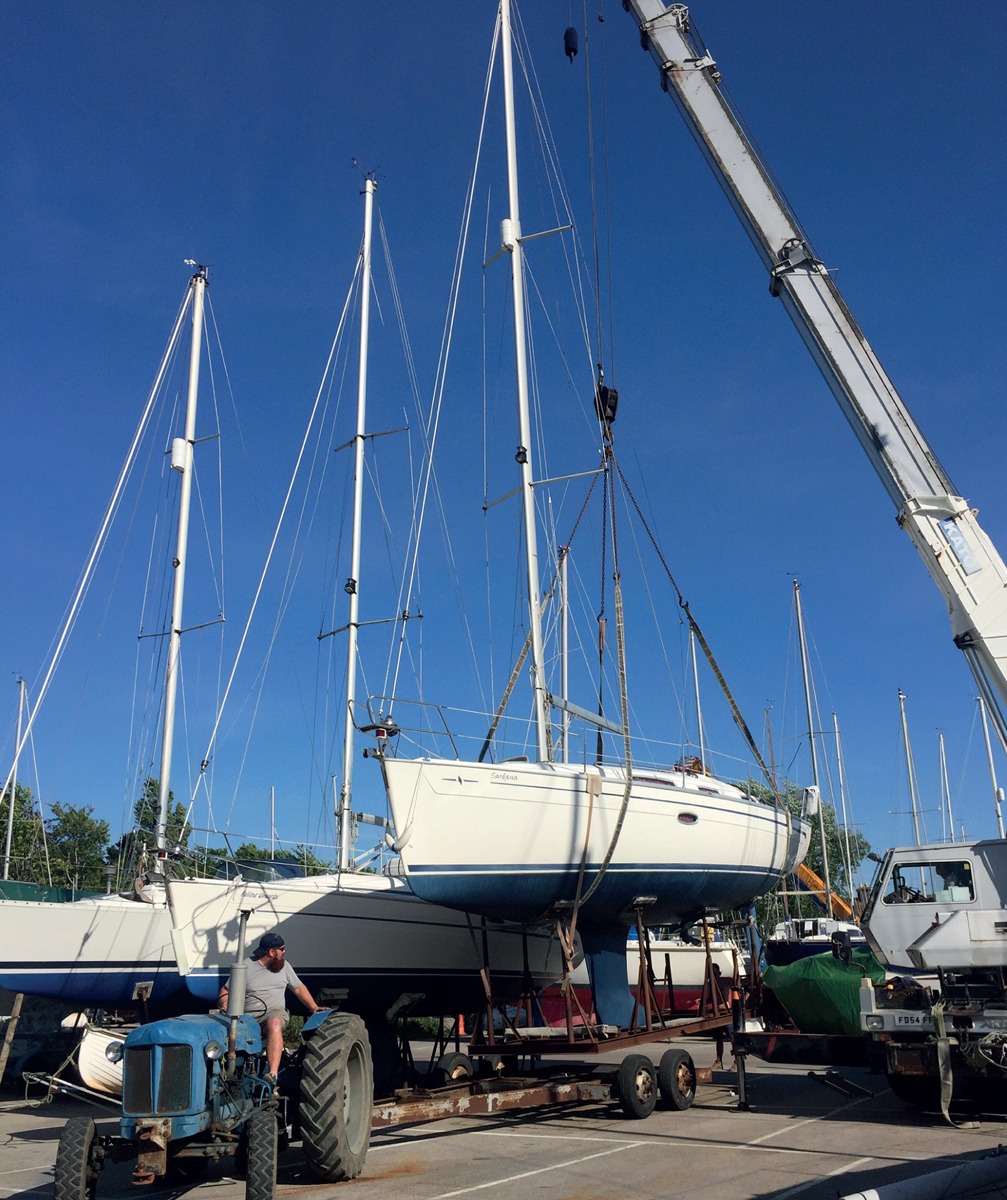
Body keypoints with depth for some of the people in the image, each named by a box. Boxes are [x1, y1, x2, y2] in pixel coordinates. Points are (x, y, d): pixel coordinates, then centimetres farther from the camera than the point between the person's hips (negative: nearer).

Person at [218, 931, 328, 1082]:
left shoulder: (284, 966, 15)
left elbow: (299, 988, 21)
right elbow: (225, 991, 5)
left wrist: (314, 1007, 9)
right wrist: (225, 1005, -17)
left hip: (275, 1013, 1)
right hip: (247, 1016, -1)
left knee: (274, 1024, -37)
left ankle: (273, 1074, -45)